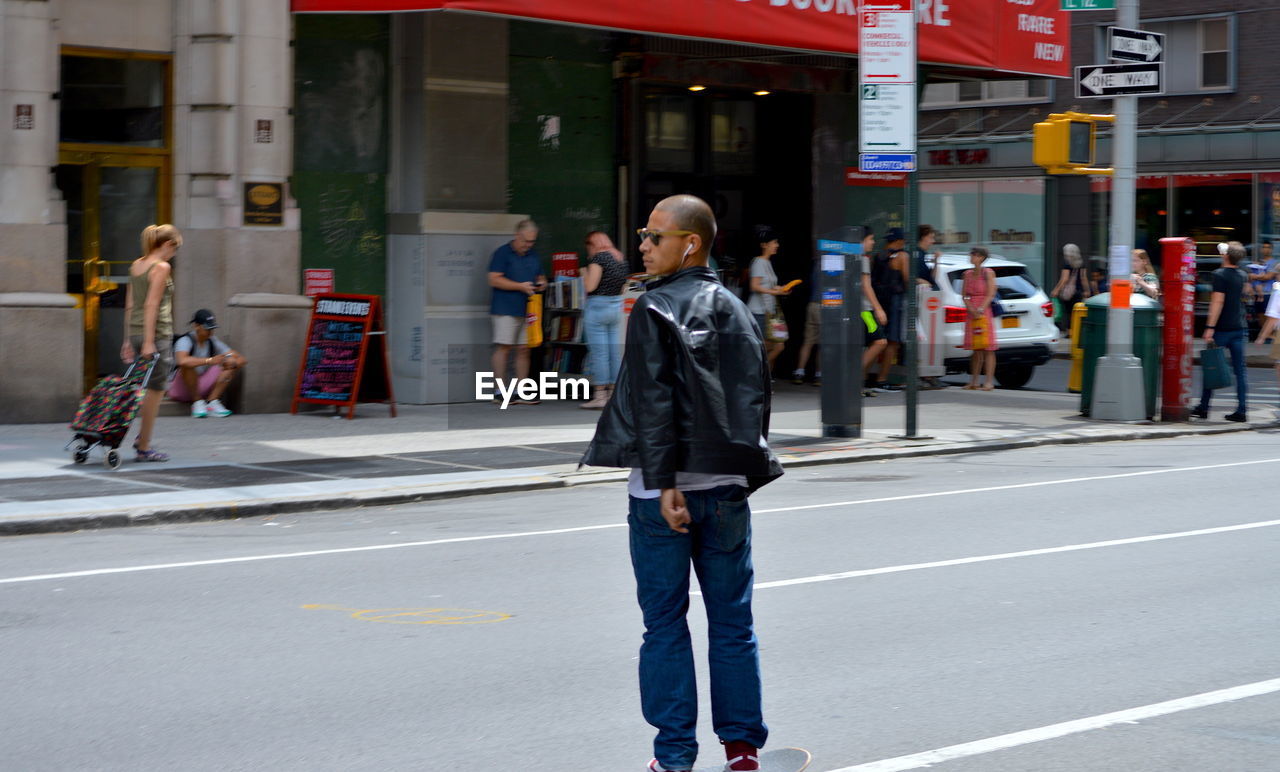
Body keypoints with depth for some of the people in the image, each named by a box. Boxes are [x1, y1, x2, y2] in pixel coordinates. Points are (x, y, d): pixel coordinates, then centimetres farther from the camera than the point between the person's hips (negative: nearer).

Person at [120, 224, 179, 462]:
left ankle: (142, 439, 22)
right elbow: (151, 305, -18)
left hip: (136, 332, 8)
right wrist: (149, 342, -20)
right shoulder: (162, 267, -11)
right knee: (155, 392, 1)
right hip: (157, 334, -8)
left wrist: (129, 339, 18)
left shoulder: (136, 265, 13)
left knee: (150, 389, 21)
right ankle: (144, 448, 4)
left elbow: (130, 305, 14)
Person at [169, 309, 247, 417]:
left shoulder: (213, 342, 1)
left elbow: (242, 359, -1)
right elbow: (182, 361, -41)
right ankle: (197, 402, -20)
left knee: (231, 363, -8)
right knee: (188, 365, -36)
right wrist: (210, 360, -44)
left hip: (202, 387, 6)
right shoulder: (185, 341, -17)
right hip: (181, 389, -6)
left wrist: (234, 362, -26)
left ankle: (212, 401, -16)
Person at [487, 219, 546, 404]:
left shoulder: (534, 255, 18)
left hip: (527, 310, 6)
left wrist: (541, 283, 3)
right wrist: (521, 286, -14)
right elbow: (494, 280, -10)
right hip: (506, 309, -6)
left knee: (524, 350, 5)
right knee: (503, 348, -8)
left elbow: (540, 277, 29)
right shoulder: (502, 253, -3)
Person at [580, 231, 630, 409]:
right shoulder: (621, 258, 11)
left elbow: (590, 286, -17)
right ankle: (613, 394, 12)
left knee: (598, 352, -5)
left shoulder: (599, 257, -13)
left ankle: (600, 396, -4)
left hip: (598, 306, -8)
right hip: (616, 306, 8)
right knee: (614, 351, 9)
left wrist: (585, 273, 0)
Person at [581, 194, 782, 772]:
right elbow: (757, 396, 13)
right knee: (733, 623, 9)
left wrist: (664, 483, -17)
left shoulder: (655, 309, -8)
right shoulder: (735, 310, 11)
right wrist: (745, 471, 17)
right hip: (728, 486, 5)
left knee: (665, 623, 2)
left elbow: (654, 403, -15)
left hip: (666, 490, -5)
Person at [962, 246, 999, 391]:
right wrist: (971, 309, -9)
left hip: (984, 313, -5)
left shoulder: (988, 273, -3)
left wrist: (981, 309, -18)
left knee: (987, 349, -6)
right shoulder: (968, 274, 12)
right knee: (976, 350, 8)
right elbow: (964, 294, 7)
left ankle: (989, 381, -8)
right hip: (971, 314, 5)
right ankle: (974, 381, 12)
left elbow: (991, 295, -10)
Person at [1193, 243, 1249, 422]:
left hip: (1222, 328, -6)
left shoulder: (1220, 275, -11)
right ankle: (1242, 410, 0)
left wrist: (1210, 327, -20)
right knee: (1239, 370, 4)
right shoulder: (1242, 276, 10)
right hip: (1239, 327, 6)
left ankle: (1203, 407, 9)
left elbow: (1218, 302, -18)